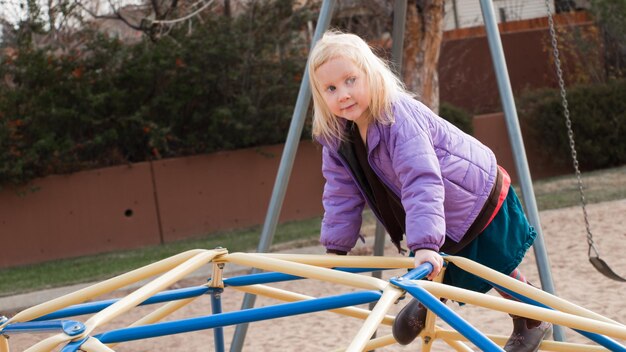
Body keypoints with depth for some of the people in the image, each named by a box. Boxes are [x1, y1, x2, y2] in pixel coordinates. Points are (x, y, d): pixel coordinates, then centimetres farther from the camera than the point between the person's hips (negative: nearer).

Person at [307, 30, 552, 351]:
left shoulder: (400, 118, -37)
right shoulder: (335, 136, -14)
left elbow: (422, 184, -45)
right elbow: (342, 194, -3)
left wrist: (425, 244, -53)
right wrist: (335, 247, -4)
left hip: (476, 197, -6)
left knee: (497, 267, 9)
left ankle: (532, 325, 30)